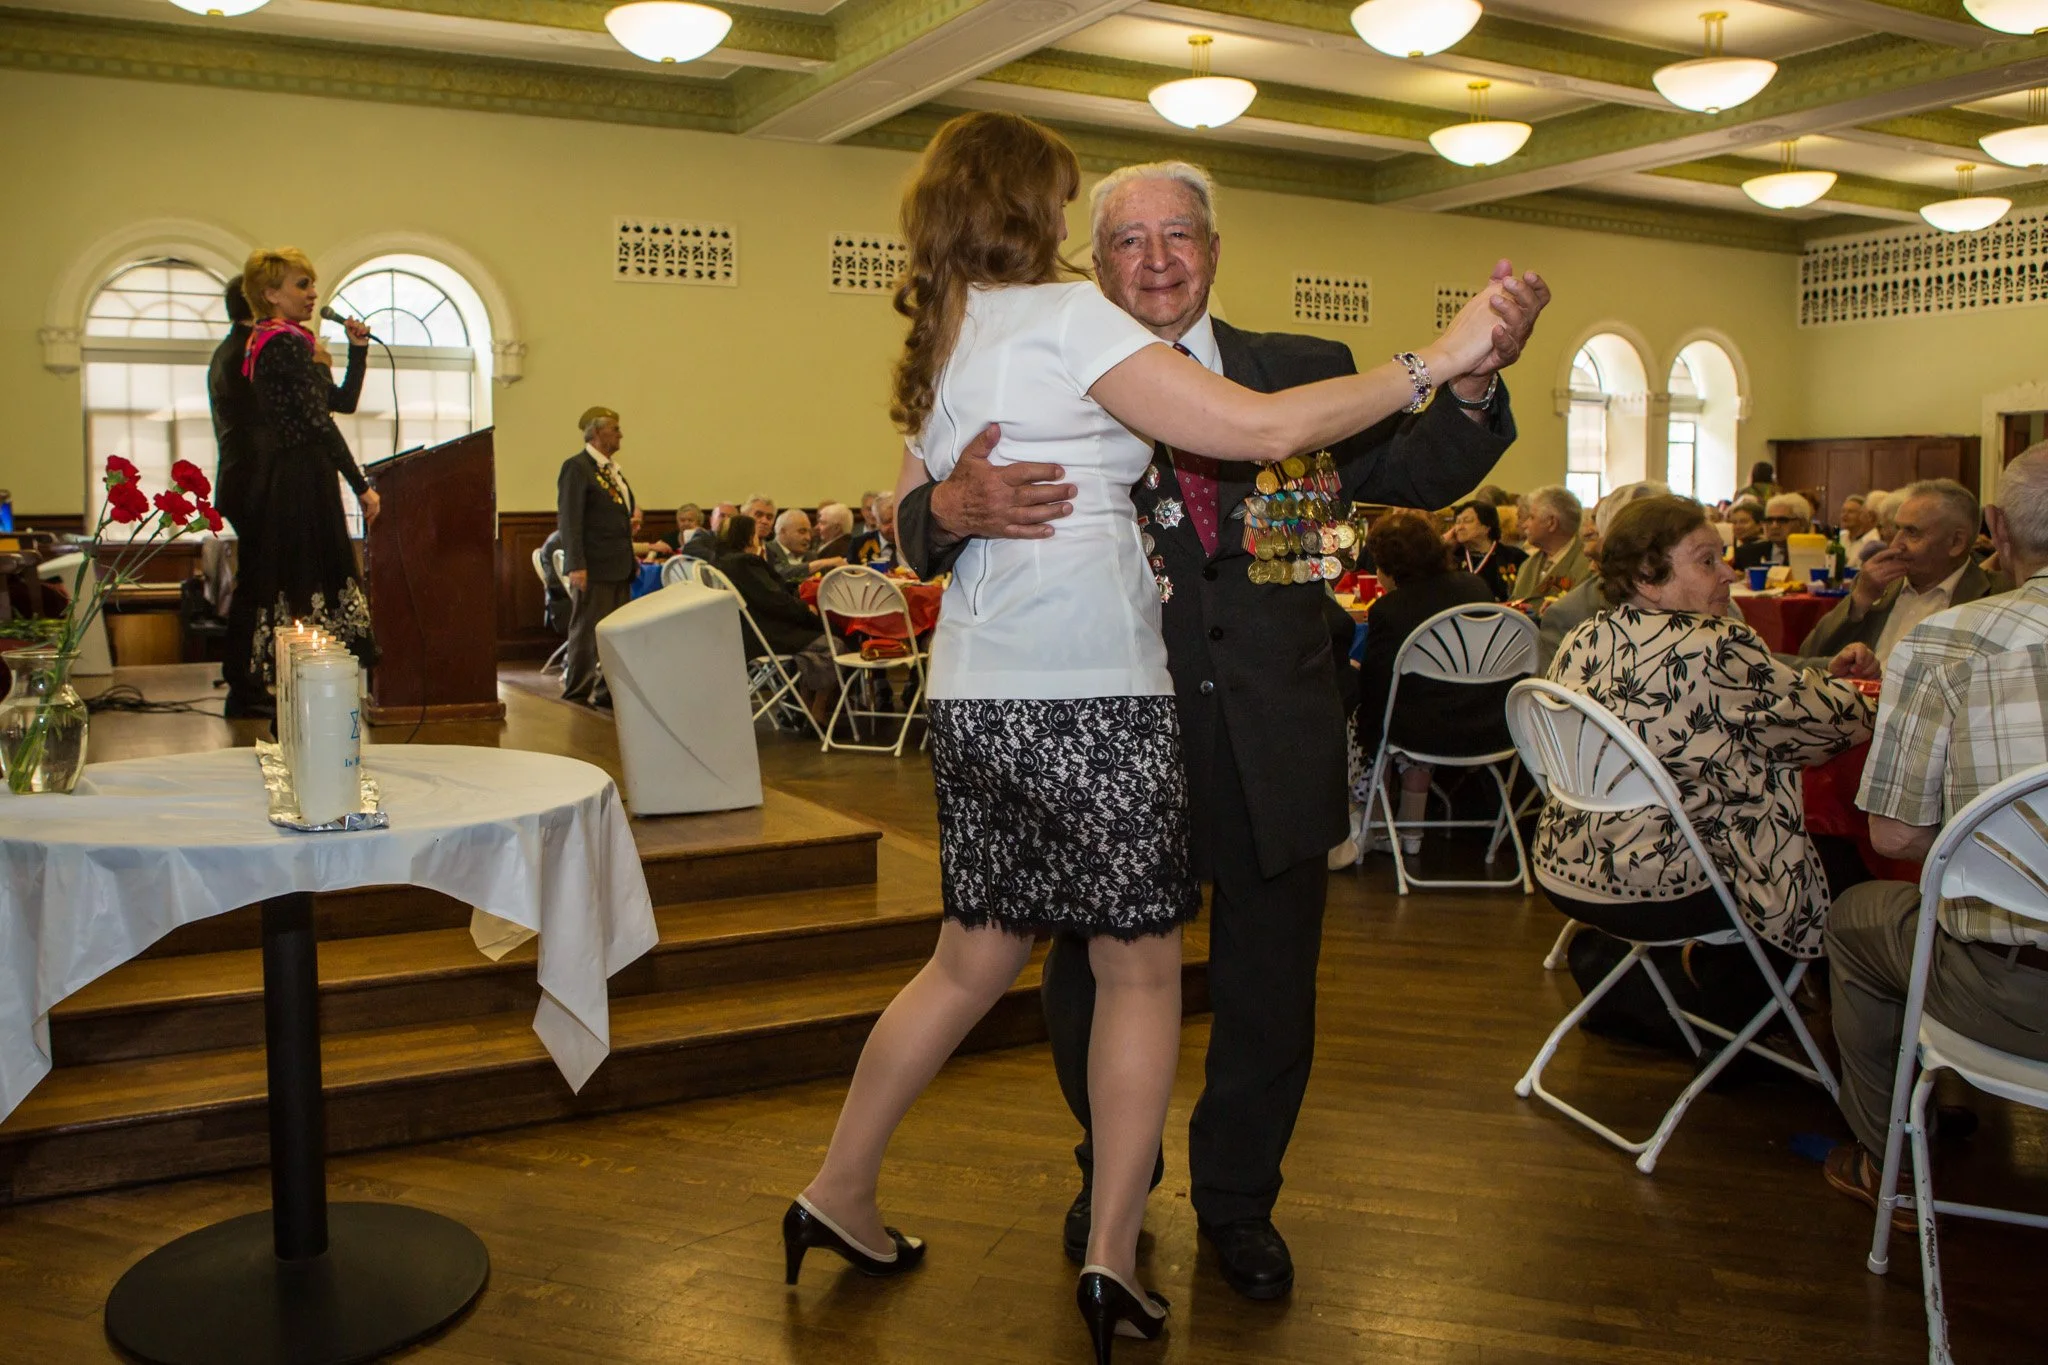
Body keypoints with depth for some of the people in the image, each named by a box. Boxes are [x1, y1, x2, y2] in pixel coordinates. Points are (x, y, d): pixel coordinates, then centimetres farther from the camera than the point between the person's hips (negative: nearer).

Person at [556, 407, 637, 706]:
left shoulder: (612, 468, 17)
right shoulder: (577, 467, -10)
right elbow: (569, 519, -16)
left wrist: (632, 518, 8)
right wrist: (576, 565, -22)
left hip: (620, 566, 9)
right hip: (595, 566, -9)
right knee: (586, 632, -2)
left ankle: (609, 691, 19)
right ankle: (576, 695, 5)